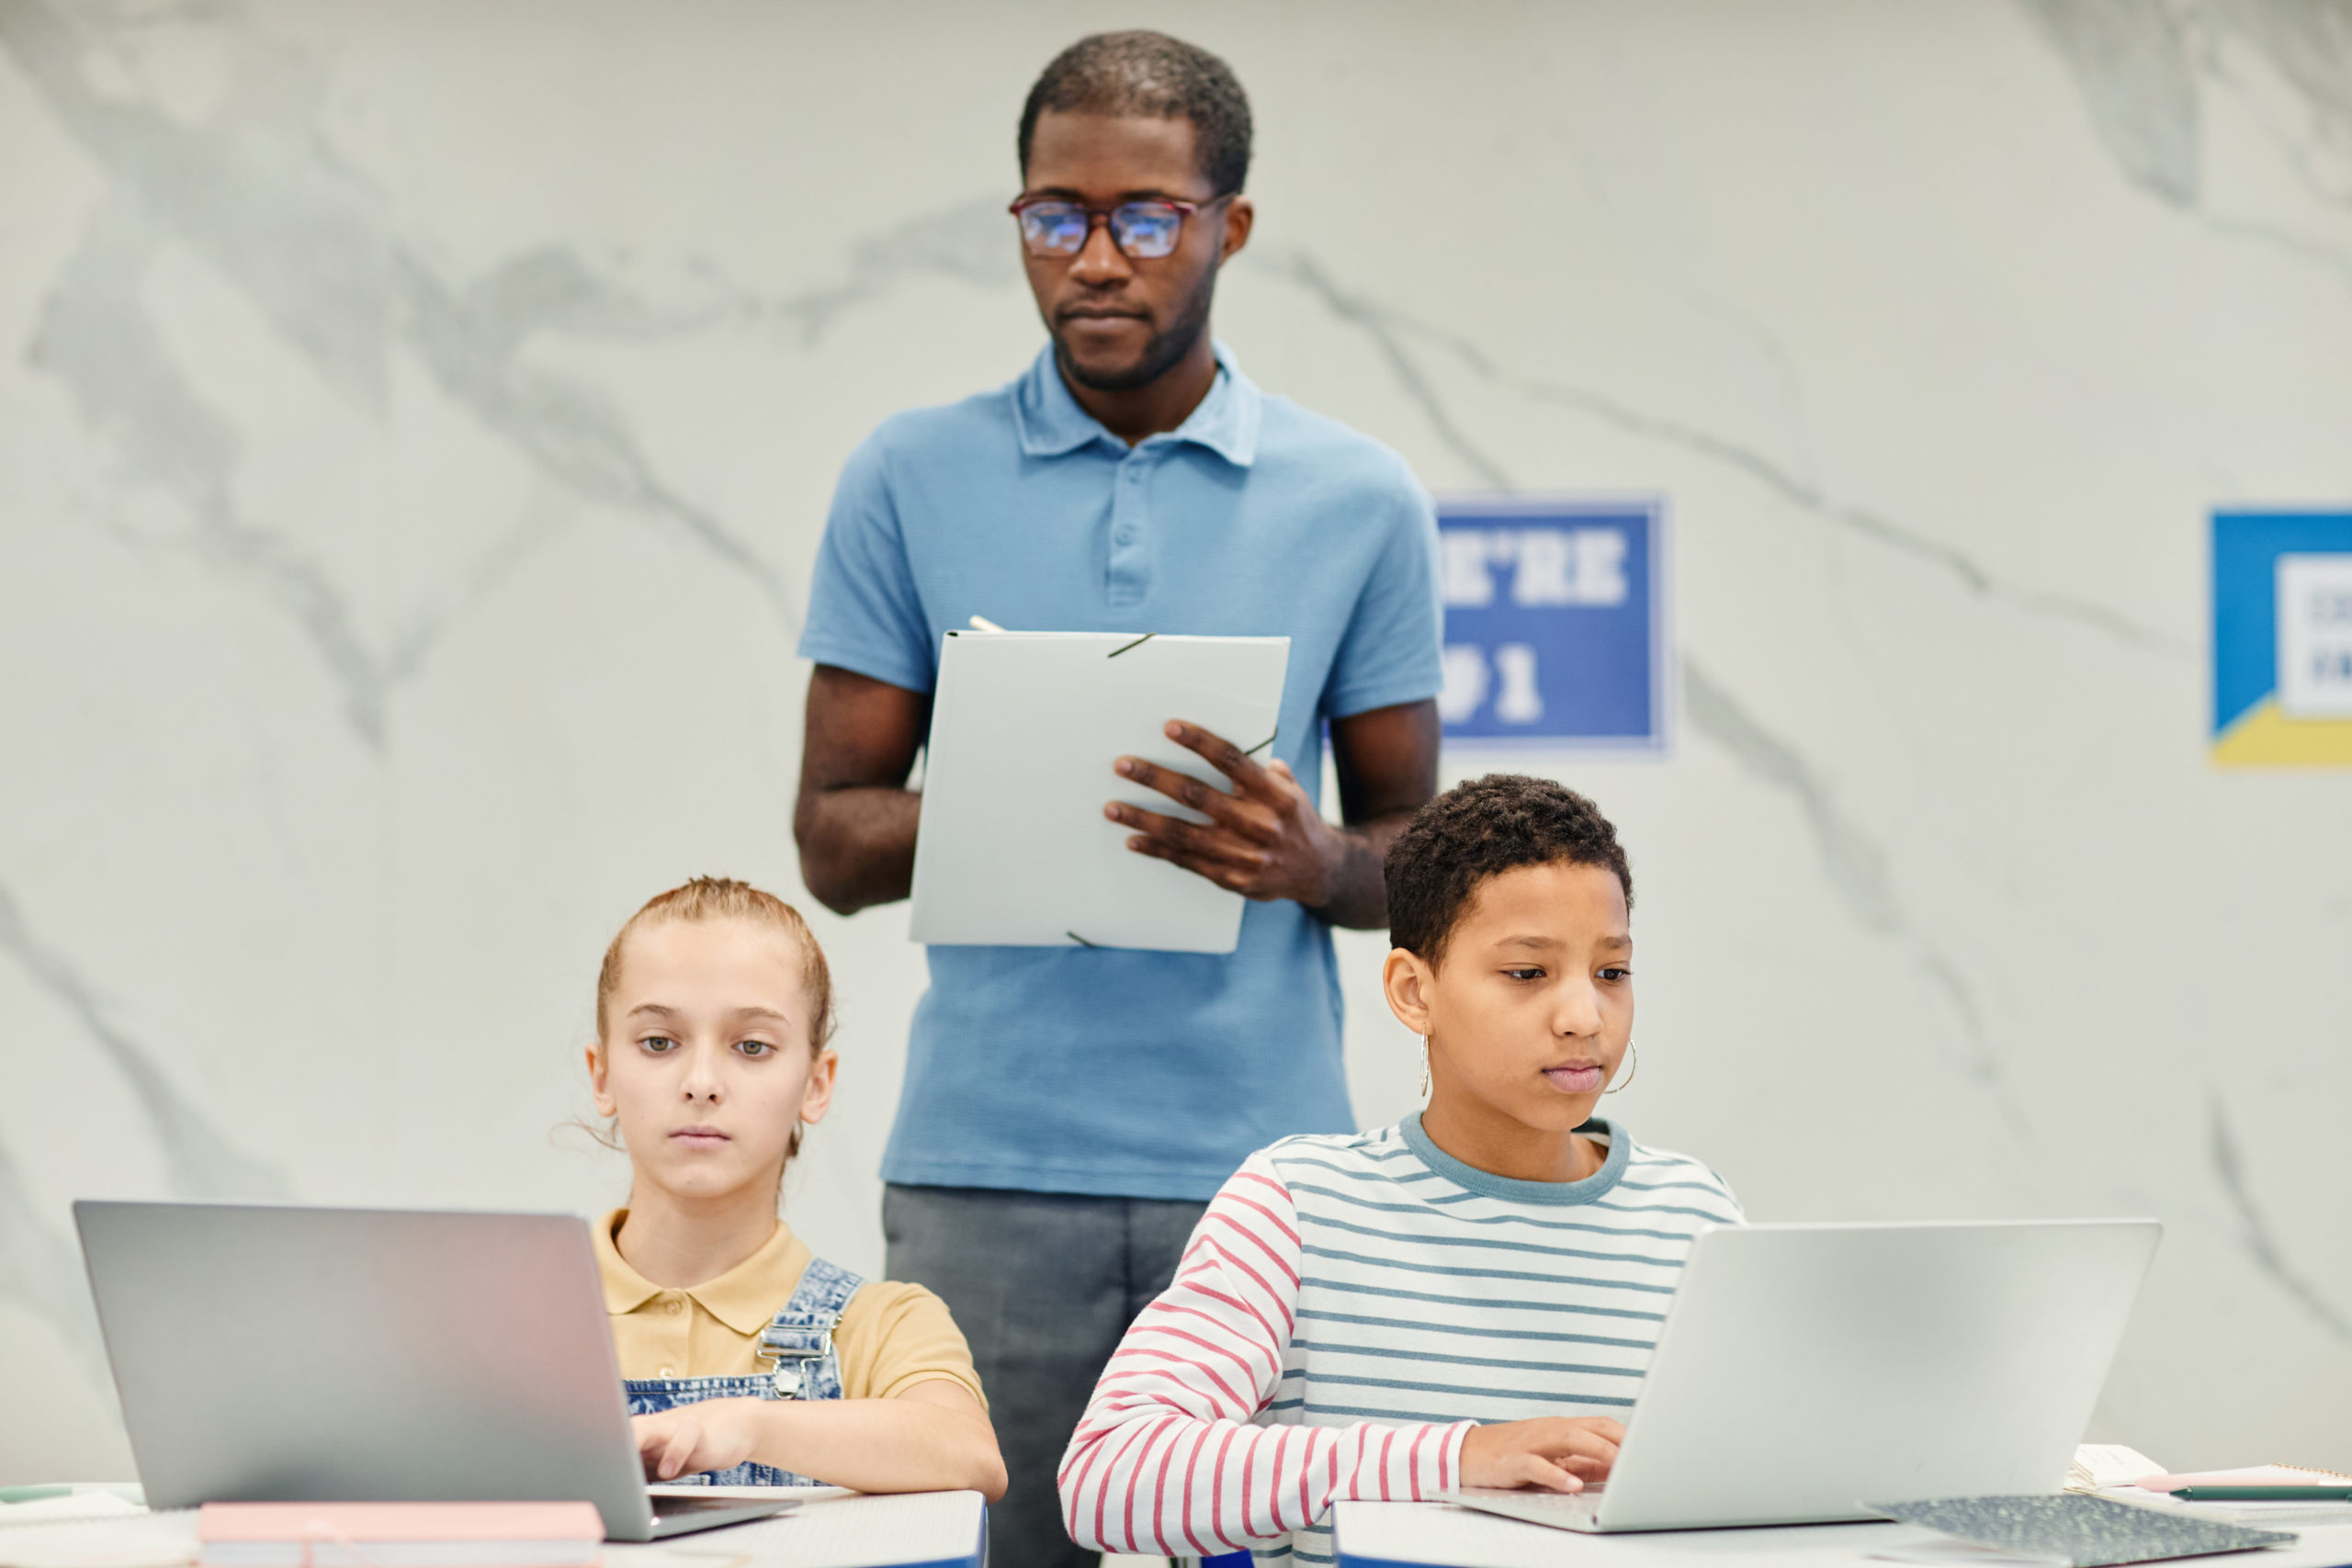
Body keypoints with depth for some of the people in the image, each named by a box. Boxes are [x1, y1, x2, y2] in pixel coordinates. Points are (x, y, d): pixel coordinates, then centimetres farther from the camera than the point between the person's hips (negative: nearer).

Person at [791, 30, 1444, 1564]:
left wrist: (1311, 860, -14)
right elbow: (833, 840, 5)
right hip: (988, 1171, 0)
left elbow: (1412, 849, 9)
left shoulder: (1358, 502, 5)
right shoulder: (911, 479, 5)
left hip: (1258, 1168, 0)